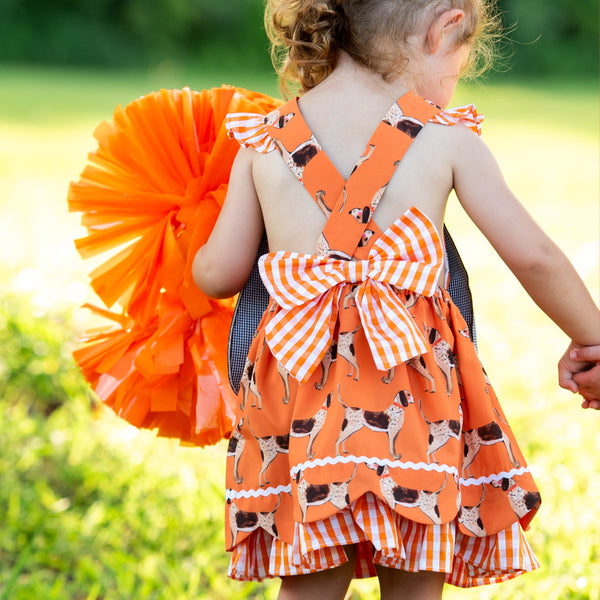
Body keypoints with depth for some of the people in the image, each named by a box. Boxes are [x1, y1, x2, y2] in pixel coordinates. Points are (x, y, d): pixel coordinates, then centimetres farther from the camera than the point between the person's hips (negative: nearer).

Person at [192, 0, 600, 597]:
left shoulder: (261, 143, 8)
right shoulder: (446, 136, 1)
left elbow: (219, 273, 11)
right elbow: (533, 256, 5)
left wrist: (196, 257, 35)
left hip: (299, 383, 2)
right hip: (412, 389, -2)